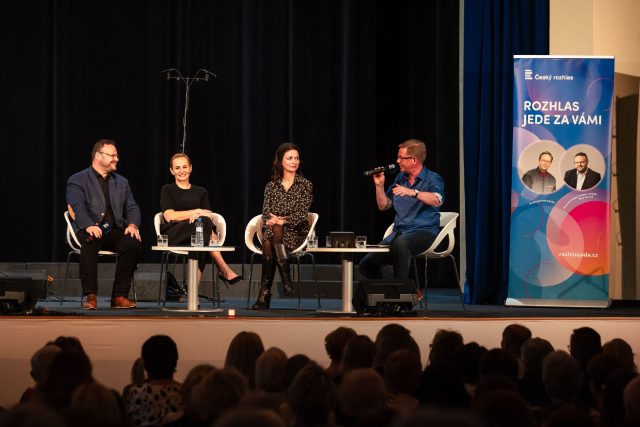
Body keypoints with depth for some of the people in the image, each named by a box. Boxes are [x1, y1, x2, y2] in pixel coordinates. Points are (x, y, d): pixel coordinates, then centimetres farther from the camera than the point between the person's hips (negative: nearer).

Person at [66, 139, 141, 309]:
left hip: (114, 231, 4)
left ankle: (119, 296, -22)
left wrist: (133, 225, -10)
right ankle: (90, 296, -35)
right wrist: (89, 225, -32)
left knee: (133, 243, -27)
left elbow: (132, 207, 13)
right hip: (89, 231, -4)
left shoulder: (121, 182, 22)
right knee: (90, 243, -39)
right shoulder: (77, 180, 5)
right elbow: (77, 208, -12)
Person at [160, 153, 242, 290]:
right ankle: (224, 270, -41)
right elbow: (169, 216, -2)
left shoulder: (200, 192, 25)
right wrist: (197, 212, -8)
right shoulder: (167, 190, 15)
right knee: (204, 222, -35)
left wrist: (197, 215, -15)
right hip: (173, 235, -3)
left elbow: (208, 215, 10)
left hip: (196, 234, 3)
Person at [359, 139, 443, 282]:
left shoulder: (432, 179, -3)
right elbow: (383, 205, 22)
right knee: (366, 264, -10)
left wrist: (413, 192, -40)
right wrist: (379, 185, 6)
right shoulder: (400, 178, 18)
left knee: (400, 243, -41)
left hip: (423, 231, -7)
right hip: (399, 232, 7)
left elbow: (436, 200, -26)